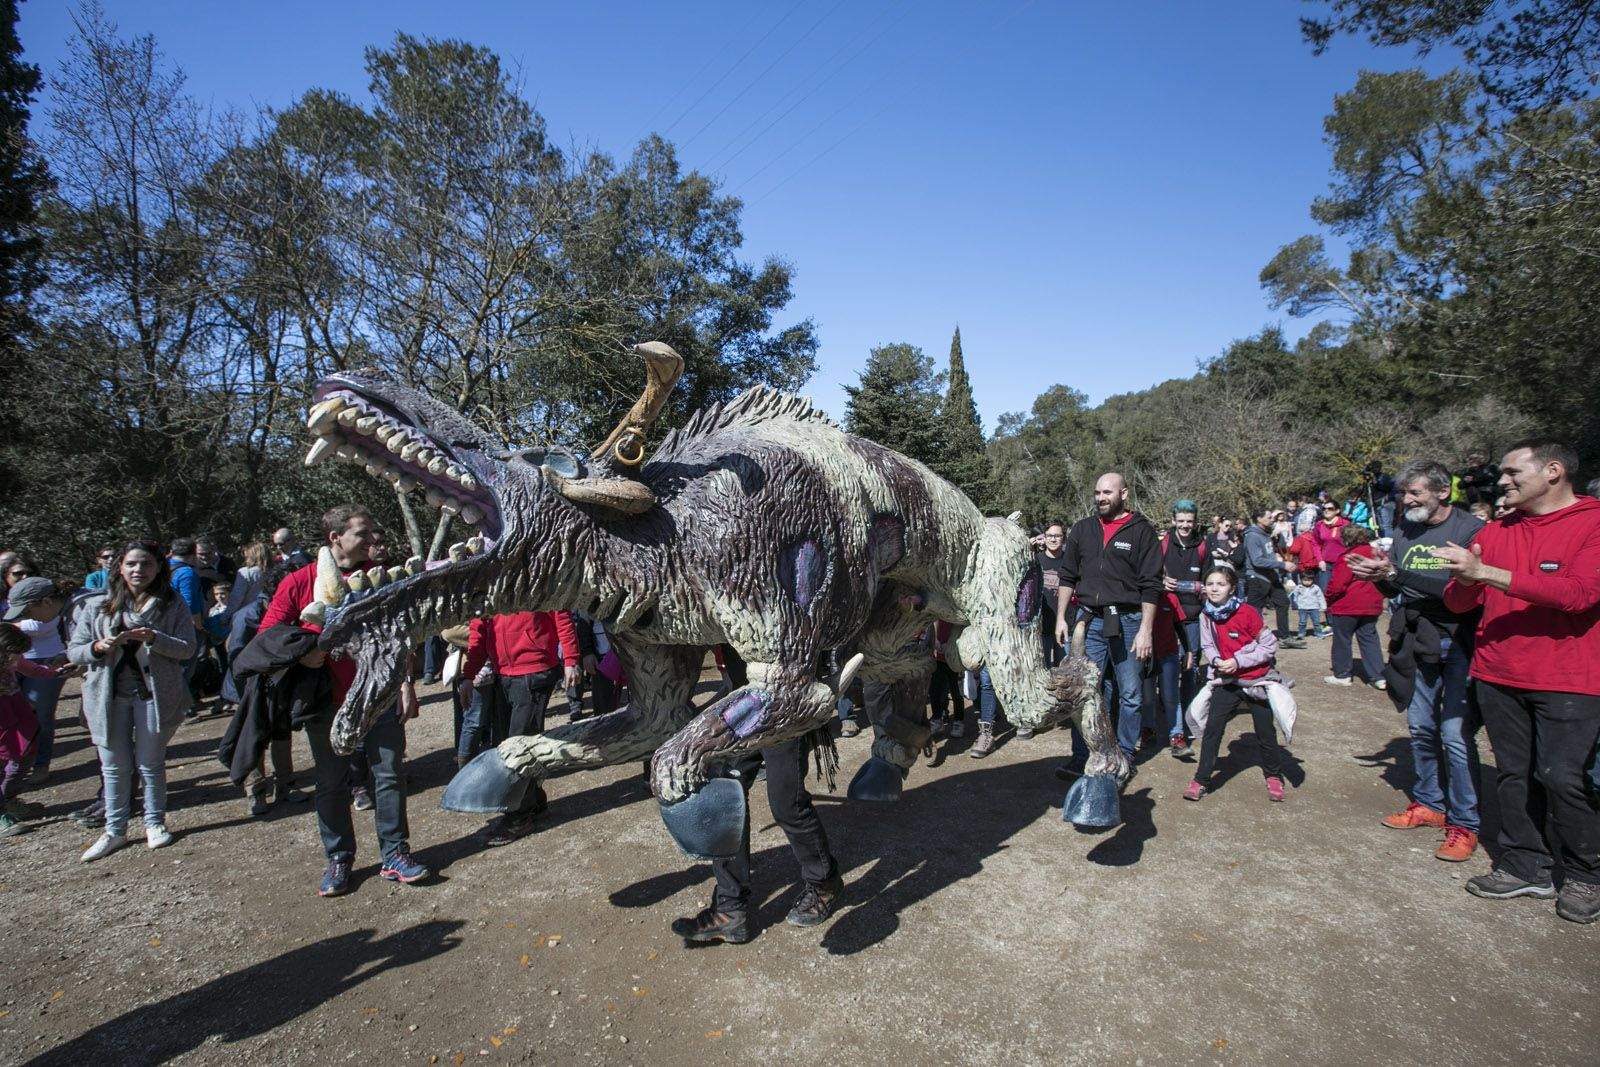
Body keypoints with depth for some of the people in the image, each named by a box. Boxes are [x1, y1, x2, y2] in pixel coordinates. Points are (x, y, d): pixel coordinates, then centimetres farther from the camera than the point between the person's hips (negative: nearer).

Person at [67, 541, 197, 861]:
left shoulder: (173, 605, -2)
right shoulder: (97, 605, 3)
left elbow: (188, 648, -8)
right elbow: (74, 651, 4)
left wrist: (153, 638, -24)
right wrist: (98, 647, -17)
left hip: (154, 693, -2)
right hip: (108, 694, 2)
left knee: (151, 763, 9)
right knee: (114, 766, 10)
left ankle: (154, 822, 26)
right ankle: (115, 831, 23)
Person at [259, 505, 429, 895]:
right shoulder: (299, 582, -3)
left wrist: (406, 685, 3)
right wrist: (299, 653, -19)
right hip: (328, 703, -1)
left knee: (389, 777, 5)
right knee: (331, 784, 11)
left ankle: (394, 855, 17)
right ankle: (338, 859, 25)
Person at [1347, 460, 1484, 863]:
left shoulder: (1471, 530, -13)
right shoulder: (1406, 530, 8)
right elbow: (1394, 587, 11)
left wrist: (1396, 574, -25)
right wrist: (1378, 575, -9)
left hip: (1460, 644, -7)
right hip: (1422, 643, 7)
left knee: (1455, 732, -6)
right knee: (1421, 727, 14)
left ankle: (1464, 823, 7)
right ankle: (1429, 803, 29)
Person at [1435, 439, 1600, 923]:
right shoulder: (1495, 533, 9)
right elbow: (1457, 603, 7)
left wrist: (1488, 573, -25)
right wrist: (1465, 580, -16)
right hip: (1498, 676, 5)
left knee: (1560, 777, -5)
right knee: (1515, 775, 10)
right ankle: (1525, 868, 21)